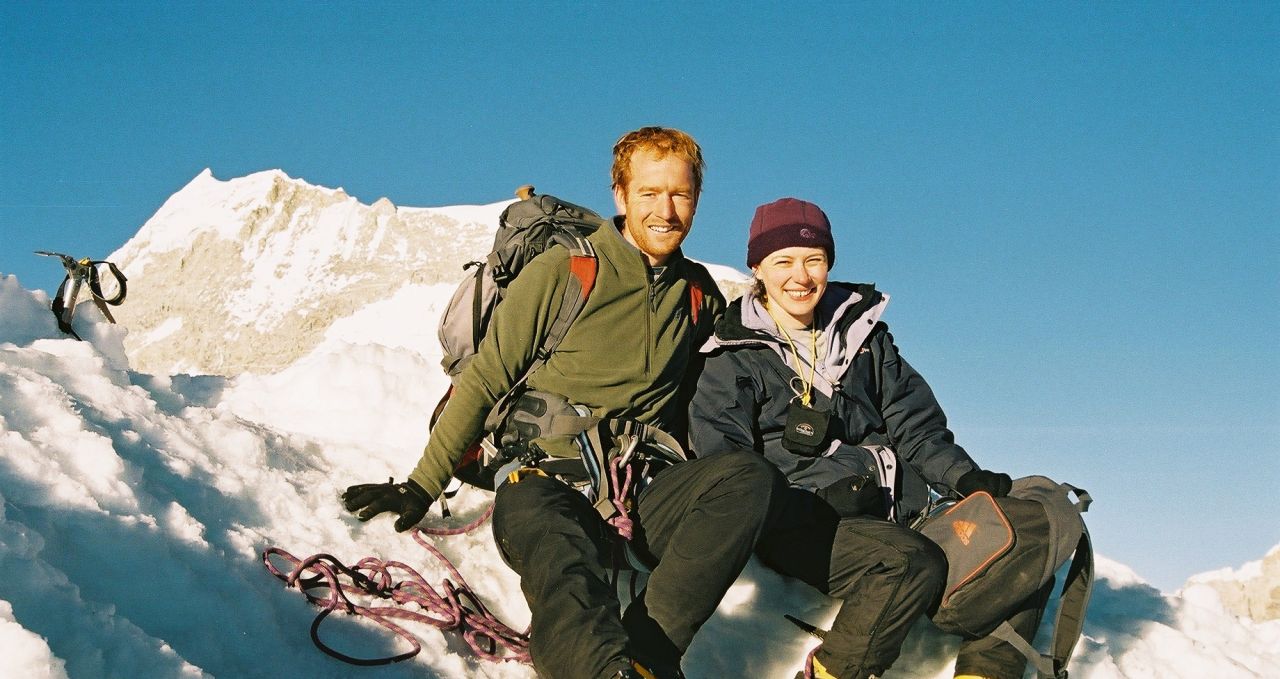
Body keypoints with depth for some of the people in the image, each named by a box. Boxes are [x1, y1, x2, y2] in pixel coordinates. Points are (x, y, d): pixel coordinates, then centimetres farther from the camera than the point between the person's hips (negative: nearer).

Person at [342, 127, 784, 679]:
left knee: (753, 476, -28)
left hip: (643, 489, 4)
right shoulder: (562, 272, 1)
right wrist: (422, 485, 2)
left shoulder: (701, 294, 15)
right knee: (565, 579, -39)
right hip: (548, 481, -4)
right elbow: (484, 379, 4)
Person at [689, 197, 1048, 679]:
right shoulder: (734, 359, 6)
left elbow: (915, 424, 16)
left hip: (891, 514, 5)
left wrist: (967, 478, -3)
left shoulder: (862, 334, 20)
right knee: (916, 564, -32)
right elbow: (721, 460, -4)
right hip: (800, 524, -5)